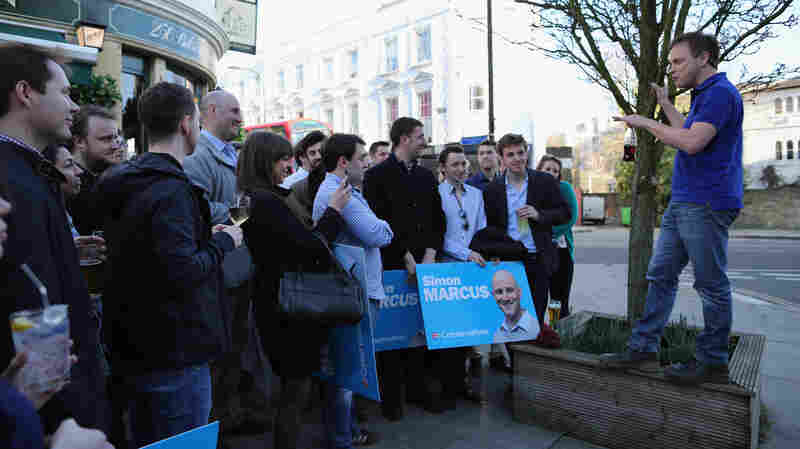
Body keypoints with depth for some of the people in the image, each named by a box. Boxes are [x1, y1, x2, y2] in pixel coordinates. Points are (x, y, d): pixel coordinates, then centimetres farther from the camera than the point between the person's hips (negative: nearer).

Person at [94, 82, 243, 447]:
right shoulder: (171, 190, -21)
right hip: (173, 355, -10)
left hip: (132, 347, 10)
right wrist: (222, 241, -11)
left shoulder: (124, 182, 10)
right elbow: (182, 272, -28)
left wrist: (207, 235, 14)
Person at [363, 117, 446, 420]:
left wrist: (430, 255, -3)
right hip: (392, 266, -5)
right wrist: (406, 257, -14)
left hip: (423, 265, 5)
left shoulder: (427, 176, 14)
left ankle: (417, 387, 24)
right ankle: (391, 394, 16)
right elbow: (380, 221, -11)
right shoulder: (377, 175, -3)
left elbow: (437, 219, 11)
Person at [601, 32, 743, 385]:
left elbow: (691, 142, -23)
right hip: (683, 203, 10)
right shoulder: (704, 95, 20)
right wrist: (665, 104, 30)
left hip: (706, 204, -10)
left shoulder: (720, 92, -11)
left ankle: (713, 362, 11)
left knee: (711, 284, 0)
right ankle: (643, 346, 13)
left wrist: (645, 123, -12)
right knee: (660, 275, 8)